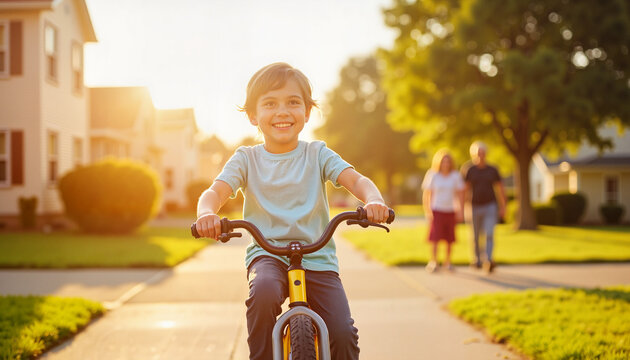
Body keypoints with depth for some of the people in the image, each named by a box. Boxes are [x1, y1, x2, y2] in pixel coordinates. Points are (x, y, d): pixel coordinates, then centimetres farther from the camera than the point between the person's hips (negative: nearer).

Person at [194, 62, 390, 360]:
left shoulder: (317, 154, 4)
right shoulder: (247, 159, 4)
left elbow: (356, 180, -8)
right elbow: (215, 192, -9)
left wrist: (373, 200, -32)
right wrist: (207, 213, -34)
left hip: (317, 257, 1)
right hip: (267, 254, -1)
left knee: (343, 334, -14)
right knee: (264, 290, -35)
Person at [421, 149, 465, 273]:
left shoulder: (455, 176, 2)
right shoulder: (432, 176, -3)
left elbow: (460, 194, 5)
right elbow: (426, 194, -3)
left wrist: (461, 211, 0)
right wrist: (427, 211, -9)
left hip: (451, 211, 2)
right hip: (436, 210, -2)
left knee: (450, 239, 4)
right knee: (435, 237, -12)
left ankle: (448, 261, 19)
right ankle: (433, 261, -7)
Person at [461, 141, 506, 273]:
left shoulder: (493, 170, 2)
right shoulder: (469, 170, -1)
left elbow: (501, 189, 7)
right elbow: (465, 189, -4)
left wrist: (503, 207, 1)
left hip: (490, 207, 0)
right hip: (475, 208, 0)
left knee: (489, 234, -17)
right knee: (476, 236, 10)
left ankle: (488, 260, -29)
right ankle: (476, 260, 32)